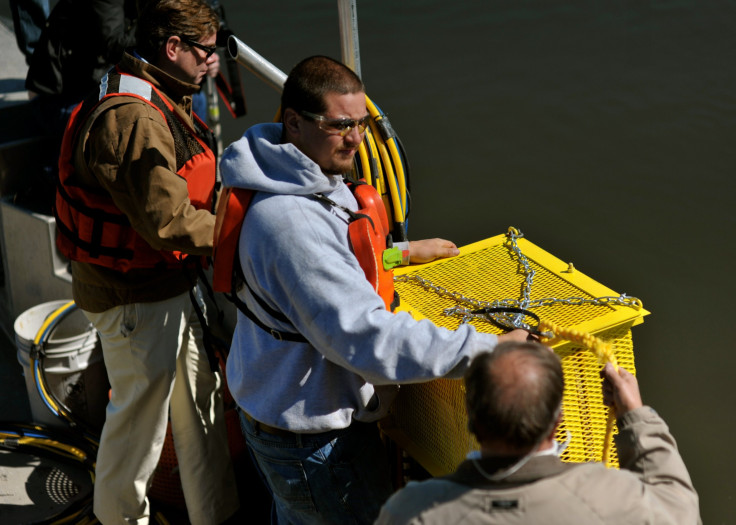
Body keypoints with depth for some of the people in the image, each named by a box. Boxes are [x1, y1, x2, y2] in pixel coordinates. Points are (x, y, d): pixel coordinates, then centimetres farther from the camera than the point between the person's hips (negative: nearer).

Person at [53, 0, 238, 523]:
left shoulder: (162, 104, 10)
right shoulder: (130, 118, -26)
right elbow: (169, 222, -29)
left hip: (173, 284, 11)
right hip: (137, 298, -11)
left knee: (200, 401, 18)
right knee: (140, 413, 7)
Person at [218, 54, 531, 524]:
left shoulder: (313, 180, 2)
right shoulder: (291, 221, -33)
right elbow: (367, 338, -36)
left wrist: (400, 253, 18)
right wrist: (484, 348, -34)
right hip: (311, 434, -10)